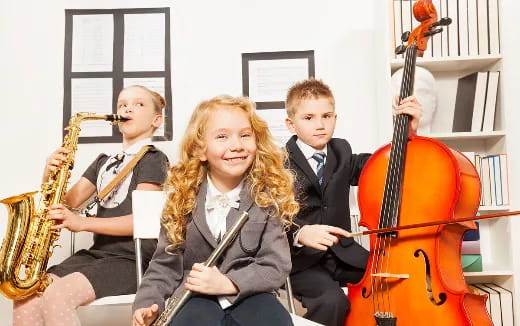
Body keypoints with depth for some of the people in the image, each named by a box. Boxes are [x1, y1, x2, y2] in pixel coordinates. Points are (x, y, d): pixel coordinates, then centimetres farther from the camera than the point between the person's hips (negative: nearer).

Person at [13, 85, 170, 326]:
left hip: (132, 259, -6)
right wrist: (51, 175, -4)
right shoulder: (104, 162, 21)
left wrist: (82, 223, -20)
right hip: (97, 253, 7)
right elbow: (67, 202, 15)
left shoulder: (153, 159, 0)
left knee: (56, 296, -29)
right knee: (26, 297, -15)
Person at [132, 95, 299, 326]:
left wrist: (227, 283, -20)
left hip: (249, 293, 1)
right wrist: (147, 304, -8)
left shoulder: (268, 195, -2)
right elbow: (165, 265, 9)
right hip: (195, 297, 0)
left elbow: (276, 266, -6)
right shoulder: (183, 197, 2)